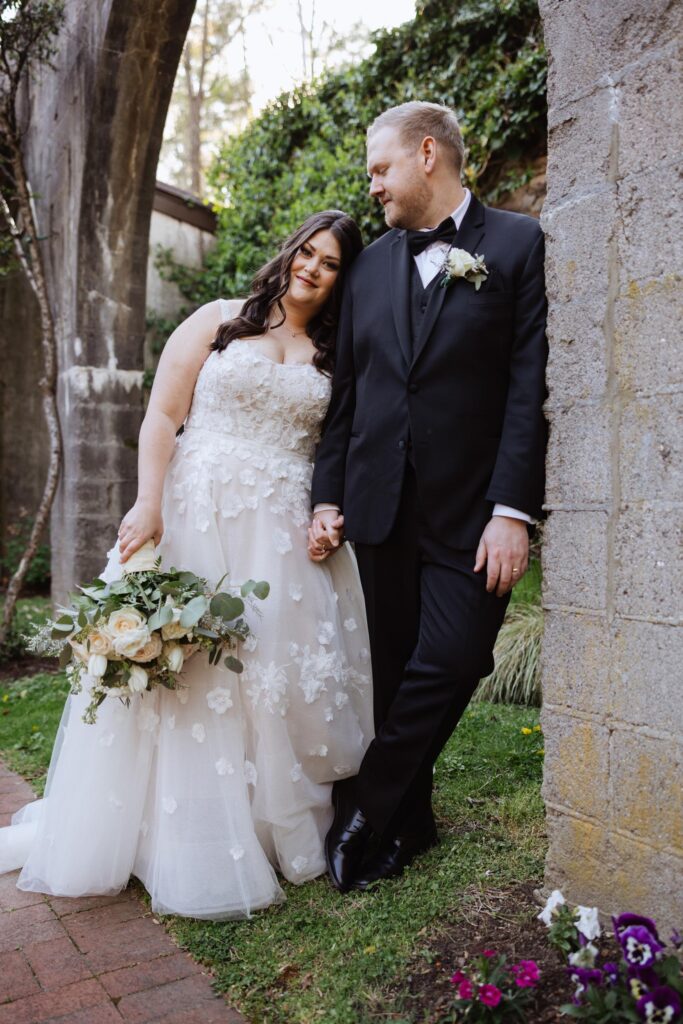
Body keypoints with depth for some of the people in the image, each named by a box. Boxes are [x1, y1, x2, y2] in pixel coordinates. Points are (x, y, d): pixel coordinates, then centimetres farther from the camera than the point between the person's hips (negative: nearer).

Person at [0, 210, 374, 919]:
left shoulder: (332, 357, 15)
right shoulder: (216, 322, 7)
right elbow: (161, 417, -1)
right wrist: (149, 503, -13)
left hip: (284, 538, 3)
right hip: (191, 521, -2)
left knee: (283, 676, 3)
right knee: (182, 669, 0)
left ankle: (279, 829, 22)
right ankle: (185, 844, 17)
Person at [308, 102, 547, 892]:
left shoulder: (518, 245, 0)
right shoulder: (371, 264, 14)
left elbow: (529, 388, -8)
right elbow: (345, 393, 13)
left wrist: (512, 510, -15)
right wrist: (327, 498, 8)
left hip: (471, 514, -4)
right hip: (381, 509, 5)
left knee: (446, 666, -7)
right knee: (393, 675, 11)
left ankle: (364, 813, 14)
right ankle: (406, 825, 28)